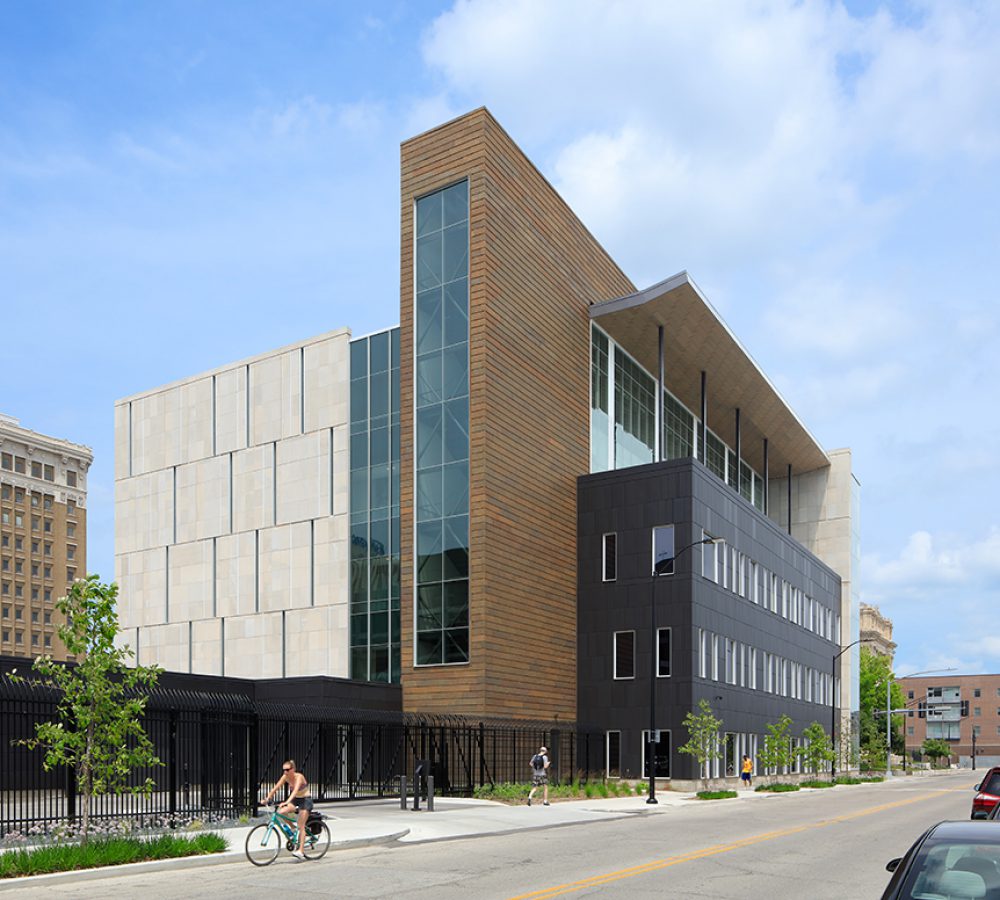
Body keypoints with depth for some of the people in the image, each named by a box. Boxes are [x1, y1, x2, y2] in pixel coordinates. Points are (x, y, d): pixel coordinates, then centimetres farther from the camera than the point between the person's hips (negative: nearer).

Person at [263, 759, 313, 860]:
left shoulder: (299, 777, -24)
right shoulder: (285, 777, -7)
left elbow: (295, 790, -38)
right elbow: (275, 788, -11)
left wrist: (287, 802, -50)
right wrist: (267, 798, -24)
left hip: (305, 800, -6)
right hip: (295, 800, 6)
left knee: (301, 826, -12)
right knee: (281, 812, -19)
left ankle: (300, 851, -11)